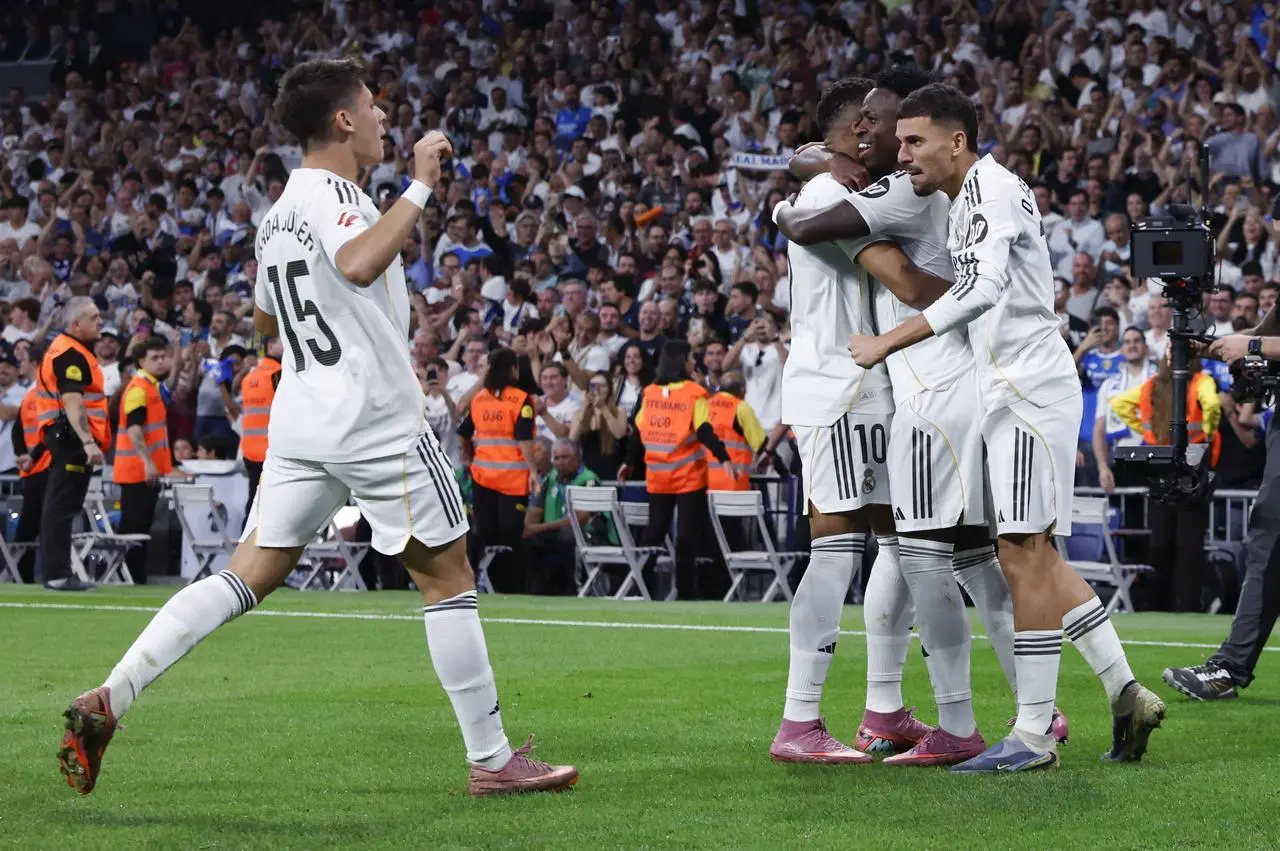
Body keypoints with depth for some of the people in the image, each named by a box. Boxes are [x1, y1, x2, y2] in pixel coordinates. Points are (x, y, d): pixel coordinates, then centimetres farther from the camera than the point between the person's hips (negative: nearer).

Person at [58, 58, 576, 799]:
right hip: (380, 423, -8)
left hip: (301, 424, 8)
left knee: (245, 579, 5)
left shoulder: (280, 211, 15)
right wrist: (420, 188, -26)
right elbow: (358, 265, -34)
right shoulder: (333, 195, -12)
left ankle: (109, 700, -9)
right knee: (450, 579, 3)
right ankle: (493, 760, 7)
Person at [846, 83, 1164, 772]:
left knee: (1026, 558, -8)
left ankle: (1033, 734, -6)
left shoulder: (988, 186, -12)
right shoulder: (963, 202, 19)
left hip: (1028, 389, -10)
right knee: (1032, 558, 12)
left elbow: (982, 288, -24)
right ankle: (1126, 694, 15)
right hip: (1009, 391, 10)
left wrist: (886, 344, -22)